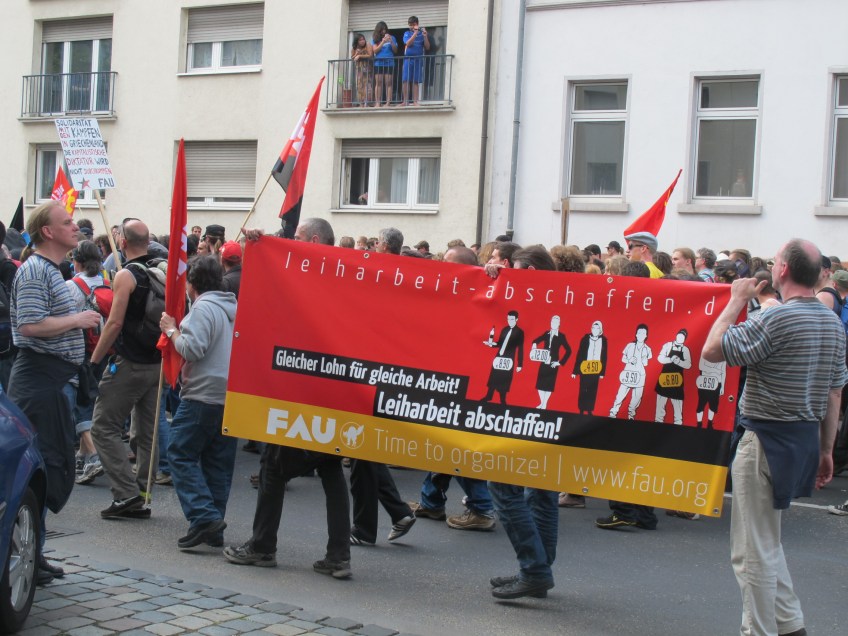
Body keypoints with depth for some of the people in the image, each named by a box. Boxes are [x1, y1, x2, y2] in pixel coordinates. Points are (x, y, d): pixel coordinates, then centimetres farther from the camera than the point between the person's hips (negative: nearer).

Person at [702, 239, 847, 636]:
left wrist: (736, 301, -7)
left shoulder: (777, 320, -20)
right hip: (806, 438, 9)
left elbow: (712, 350, -18)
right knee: (766, 541, 23)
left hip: (767, 438, -9)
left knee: (753, 549, 1)